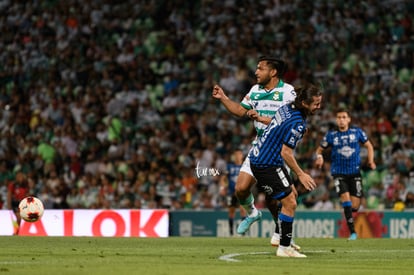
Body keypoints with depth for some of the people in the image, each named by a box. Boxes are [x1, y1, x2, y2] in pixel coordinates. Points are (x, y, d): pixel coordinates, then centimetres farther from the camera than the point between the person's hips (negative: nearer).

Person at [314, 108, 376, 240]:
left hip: (355, 172, 1)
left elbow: (369, 145, 13)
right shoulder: (331, 135, 0)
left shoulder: (357, 132, 1)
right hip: (339, 173, -1)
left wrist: (370, 161, -2)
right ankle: (352, 232, -18)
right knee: (345, 197, -22)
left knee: (355, 205, -3)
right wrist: (319, 156, -12)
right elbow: (320, 149, 11)